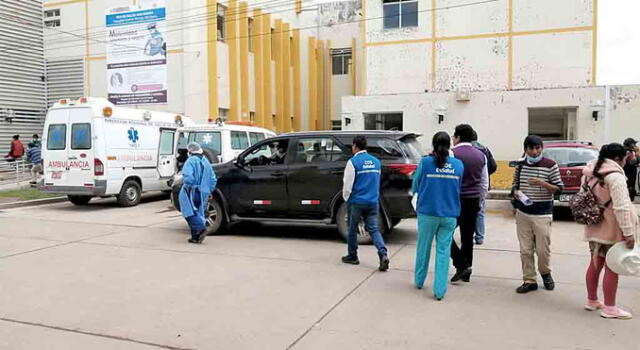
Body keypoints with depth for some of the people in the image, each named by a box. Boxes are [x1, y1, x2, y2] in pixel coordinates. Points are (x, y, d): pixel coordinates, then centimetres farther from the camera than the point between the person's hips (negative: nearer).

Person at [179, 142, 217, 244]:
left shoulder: (191, 161, -8)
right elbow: (213, 179, 16)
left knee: (190, 213, -3)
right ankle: (196, 237, 10)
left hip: (192, 192, -7)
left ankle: (201, 228, -21)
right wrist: (209, 191, 20)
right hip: (203, 193, 7)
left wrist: (188, 186, -11)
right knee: (198, 213, 11)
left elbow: (188, 176, -25)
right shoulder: (206, 161, 14)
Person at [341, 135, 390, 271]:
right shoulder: (376, 161, 9)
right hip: (373, 201, 5)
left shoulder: (353, 162, -10)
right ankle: (383, 255, -14)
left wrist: (346, 198, 7)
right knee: (373, 229, 5)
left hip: (356, 202, -5)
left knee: (352, 229, 12)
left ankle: (352, 256, 24)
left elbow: (347, 184, -9)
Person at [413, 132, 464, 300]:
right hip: (449, 215, 1)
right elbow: (458, 188, 13)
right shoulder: (458, 165, 0)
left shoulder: (425, 162, -7)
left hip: (428, 212, -1)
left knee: (423, 248, 16)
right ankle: (439, 290, 5)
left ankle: (419, 281, 33)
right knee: (443, 251, 6)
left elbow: (415, 187, 3)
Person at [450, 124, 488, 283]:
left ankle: (461, 266, -7)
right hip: (474, 201, 6)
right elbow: (485, 183, 14)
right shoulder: (481, 156, 10)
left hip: (457, 200, -6)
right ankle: (466, 272, 21)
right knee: (468, 236, 13)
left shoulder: (452, 154, -10)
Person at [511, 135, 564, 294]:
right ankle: (529, 280, 17)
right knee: (525, 250, 5)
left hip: (542, 214, -3)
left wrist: (542, 183, -21)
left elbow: (559, 188, -4)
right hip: (523, 213, 3)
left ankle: (545, 273, 30)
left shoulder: (550, 165, -5)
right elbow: (515, 184, 16)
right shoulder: (520, 165, 6)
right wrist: (515, 192, -6)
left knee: (543, 249, 2)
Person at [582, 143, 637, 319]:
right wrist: (628, 233, -21)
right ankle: (609, 308, 10)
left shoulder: (590, 173, 7)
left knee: (595, 264, 17)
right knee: (612, 267, 2)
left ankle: (592, 301, 28)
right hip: (612, 229, -8)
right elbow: (621, 207, -23)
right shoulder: (615, 176, -19)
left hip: (595, 226, 8)